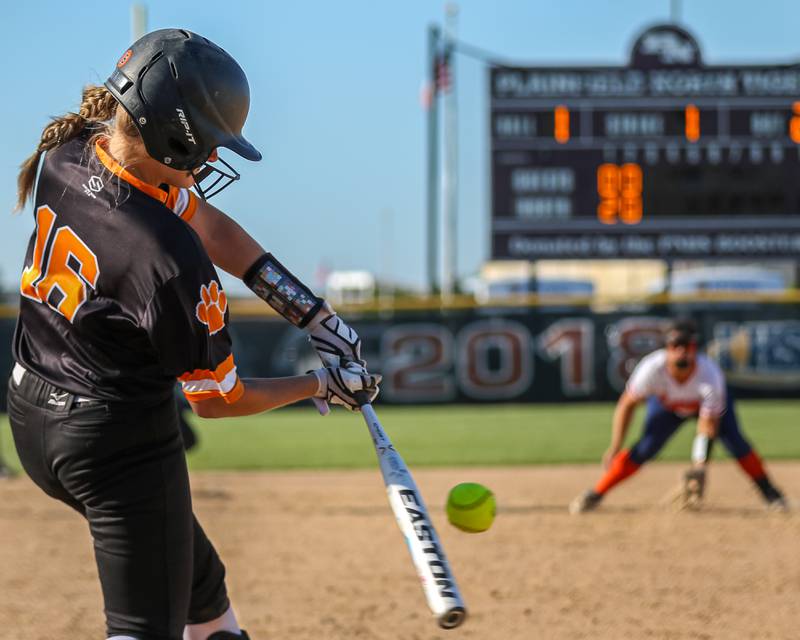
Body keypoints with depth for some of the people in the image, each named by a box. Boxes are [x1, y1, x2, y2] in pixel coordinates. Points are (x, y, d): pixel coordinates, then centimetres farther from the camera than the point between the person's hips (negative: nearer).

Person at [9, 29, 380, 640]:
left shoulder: (65, 154, -8)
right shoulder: (175, 261, -30)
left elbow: (204, 221, 4)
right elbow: (215, 399, -13)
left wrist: (311, 311, 4)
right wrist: (322, 385, 2)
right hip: (122, 445, -9)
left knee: (194, 575, 26)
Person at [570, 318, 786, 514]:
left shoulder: (709, 375, -40)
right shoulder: (652, 368, -37)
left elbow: (708, 427, -37)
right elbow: (626, 405, -22)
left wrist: (699, 467, -48)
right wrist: (614, 449, -24)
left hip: (708, 402, -1)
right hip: (667, 405, 1)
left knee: (734, 440, -20)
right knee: (644, 449, -15)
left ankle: (769, 493, -2)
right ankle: (595, 495, -5)